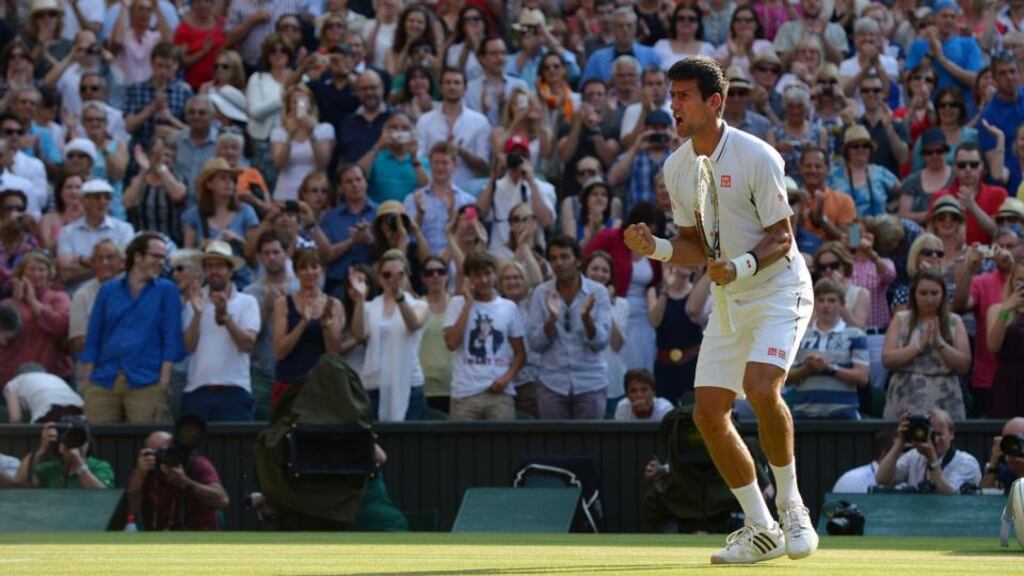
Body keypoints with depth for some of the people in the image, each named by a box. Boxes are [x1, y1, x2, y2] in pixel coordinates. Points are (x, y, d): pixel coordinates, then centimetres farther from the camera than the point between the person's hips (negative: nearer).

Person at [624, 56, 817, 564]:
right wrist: (656, 247, -9)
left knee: (761, 389, -28)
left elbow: (781, 239, -14)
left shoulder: (756, 157, -16)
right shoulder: (676, 168, 3)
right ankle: (760, 528, 12)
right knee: (709, 413, -1)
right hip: (728, 302, 7)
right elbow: (697, 245, 11)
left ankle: (791, 506, -8)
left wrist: (741, 266, -31)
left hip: (778, 290, -7)